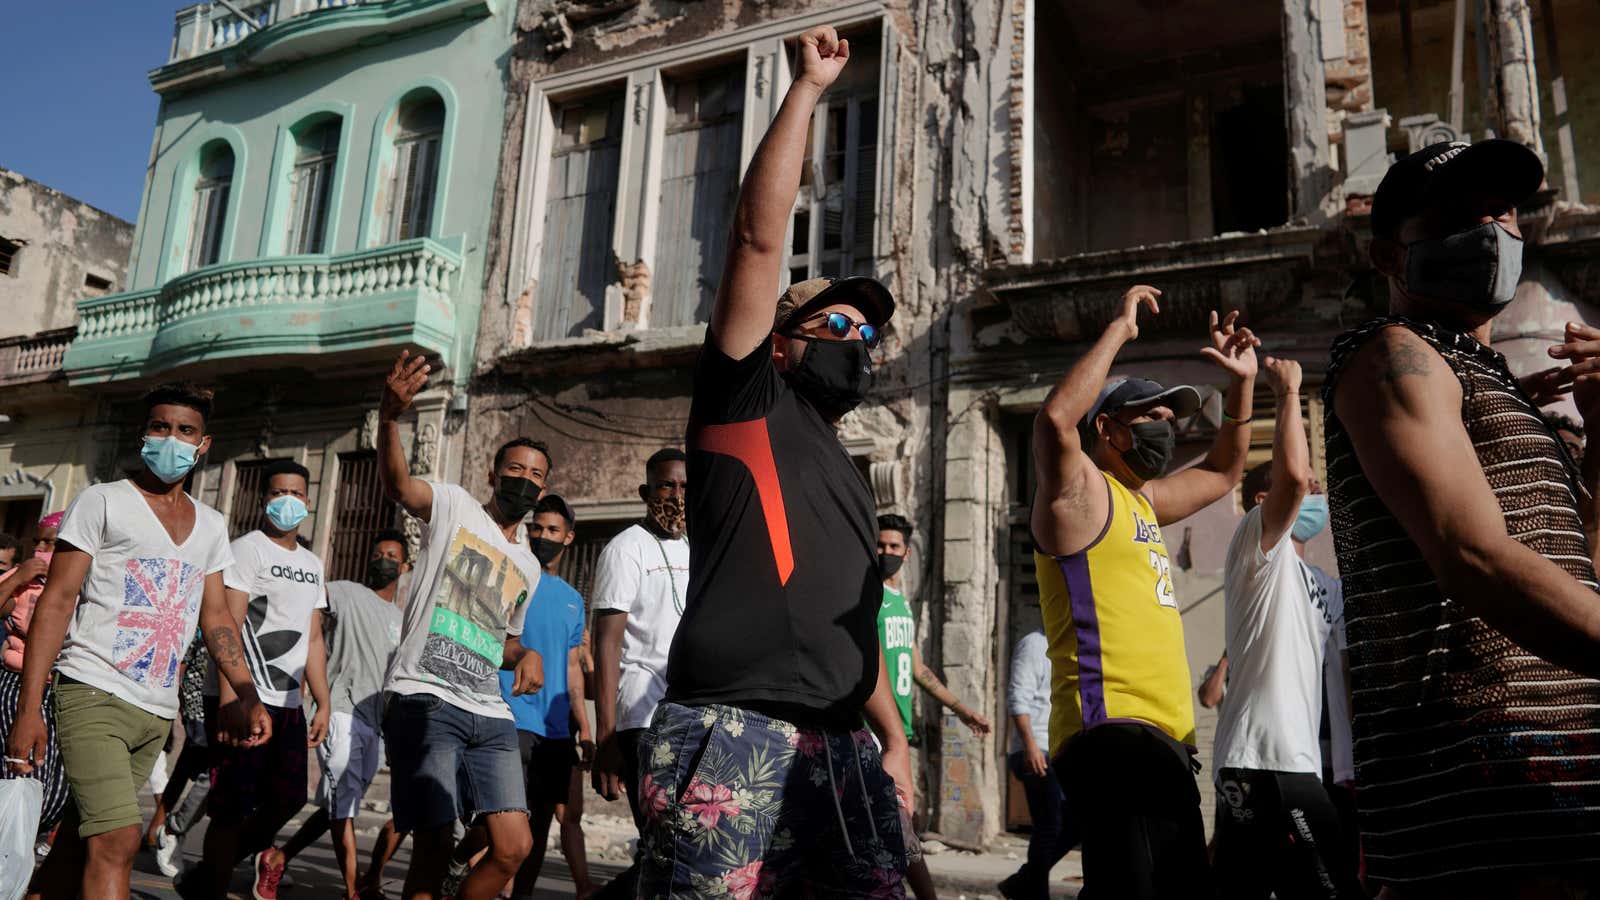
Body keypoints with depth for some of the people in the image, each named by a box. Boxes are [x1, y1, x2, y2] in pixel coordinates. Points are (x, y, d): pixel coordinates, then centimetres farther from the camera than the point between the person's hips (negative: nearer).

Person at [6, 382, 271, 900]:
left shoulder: (211, 525, 14)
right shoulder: (103, 502, -1)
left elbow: (215, 616, 15)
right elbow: (56, 603, -6)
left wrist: (248, 696, 3)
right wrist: (28, 709, -12)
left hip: (158, 710, 5)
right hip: (94, 695, -5)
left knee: (79, 842, 10)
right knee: (118, 839, -16)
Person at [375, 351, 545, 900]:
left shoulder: (528, 568, 22)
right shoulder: (454, 507, 4)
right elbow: (398, 484, -18)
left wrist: (526, 655, 8)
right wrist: (389, 417, -39)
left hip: (490, 715, 6)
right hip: (425, 701, -6)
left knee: (514, 846, -2)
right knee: (435, 847, -11)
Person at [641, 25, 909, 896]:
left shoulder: (847, 478, 26)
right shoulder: (747, 398, 7)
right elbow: (759, 235, -2)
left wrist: (894, 736, 19)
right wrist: (807, 89, 4)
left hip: (841, 748, 7)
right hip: (731, 735, -7)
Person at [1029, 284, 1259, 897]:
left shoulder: (1143, 501, 23)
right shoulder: (1079, 491, -4)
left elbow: (1223, 472, 38)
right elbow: (1055, 420, -25)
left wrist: (1242, 383, 27)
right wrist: (1120, 329, -15)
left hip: (1164, 737, 10)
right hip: (1112, 733, -10)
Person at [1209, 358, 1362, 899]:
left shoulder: (1298, 578, 26)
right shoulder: (1257, 542, -2)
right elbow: (1291, 474, -20)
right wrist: (1287, 392, -8)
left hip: (1279, 761, 10)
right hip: (1266, 761, -10)